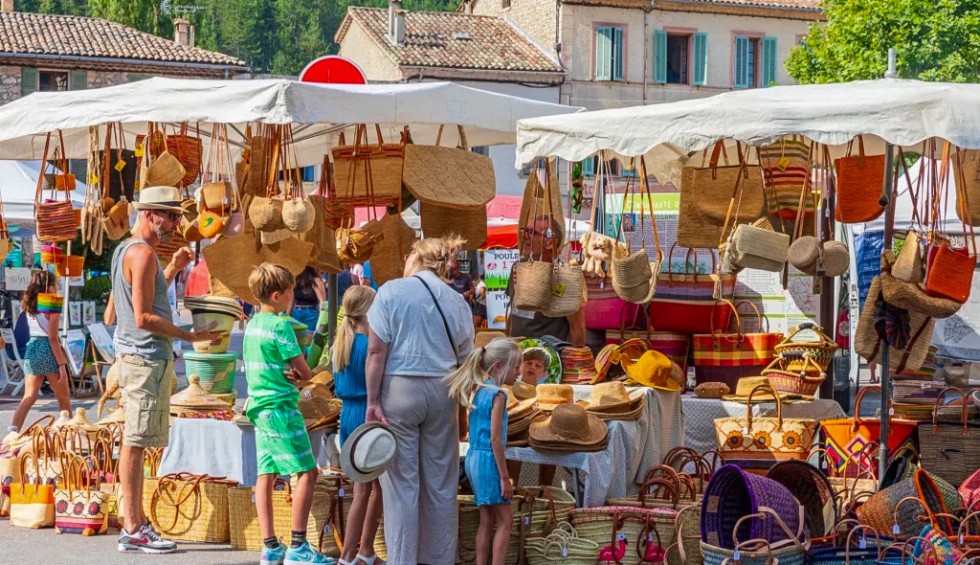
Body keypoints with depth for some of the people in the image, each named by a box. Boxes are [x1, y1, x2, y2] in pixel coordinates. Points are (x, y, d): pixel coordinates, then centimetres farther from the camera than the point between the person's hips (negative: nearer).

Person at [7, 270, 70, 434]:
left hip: (32, 349, 6)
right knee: (63, 399, 11)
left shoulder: (28, 305, 3)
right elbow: (53, 338, -15)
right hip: (48, 352, -6)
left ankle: (13, 430, -14)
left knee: (29, 397, 3)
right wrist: (61, 364, -13)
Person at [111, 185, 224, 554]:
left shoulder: (125, 250, 17)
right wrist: (191, 336, -16)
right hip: (147, 357, -11)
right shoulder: (143, 254, -15)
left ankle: (137, 523, 17)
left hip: (132, 354, 11)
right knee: (135, 443, -9)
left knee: (134, 443, 12)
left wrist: (172, 269, 25)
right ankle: (133, 531, -8)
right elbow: (144, 317, -20)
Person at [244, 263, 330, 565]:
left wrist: (287, 373, 0)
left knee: (266, 474, 7)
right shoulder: (280, 326, -14)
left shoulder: (253, 324, 12)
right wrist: (296, 373, 7)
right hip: (281, 408, -9)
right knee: (306, 471, -6)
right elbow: (305, 372, -13)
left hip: (259, 407, 9)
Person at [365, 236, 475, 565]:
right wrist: (462, 414, 17)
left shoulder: (392, 292, -2)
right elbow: (464, 364, 10)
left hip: (399, 389, -3)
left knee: (402, 483, -1)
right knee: (441, 483, 9)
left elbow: (376, 351, -9)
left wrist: (373, 401, -7)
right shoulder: (457, 302, 8)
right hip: (441, 393, 3)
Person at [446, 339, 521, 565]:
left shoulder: (478, 391, 10)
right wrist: (504, 476, -16)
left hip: (474, 458, 8)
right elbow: (495, 438, -18)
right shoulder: (498, 395, -14)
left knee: (487, 521, 12)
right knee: (504, 520, -4)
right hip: (488, 460, -8)